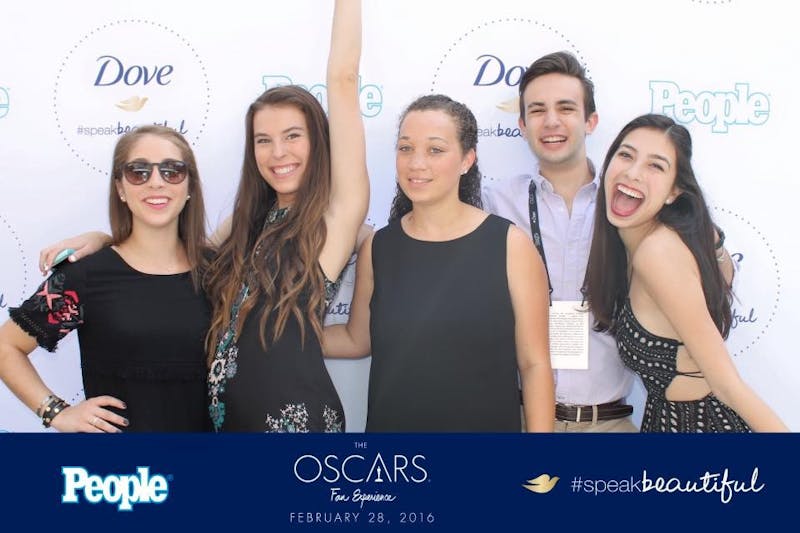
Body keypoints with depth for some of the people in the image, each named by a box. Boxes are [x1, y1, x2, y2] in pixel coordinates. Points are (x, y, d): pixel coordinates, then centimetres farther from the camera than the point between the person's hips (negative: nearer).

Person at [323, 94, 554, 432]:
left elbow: (534, 364, -8)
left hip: (486, 424, -2)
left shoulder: (510, 245, -11)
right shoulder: (376, 247, -2)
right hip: (389, 423, 3)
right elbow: (356, 339, 9)